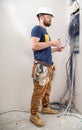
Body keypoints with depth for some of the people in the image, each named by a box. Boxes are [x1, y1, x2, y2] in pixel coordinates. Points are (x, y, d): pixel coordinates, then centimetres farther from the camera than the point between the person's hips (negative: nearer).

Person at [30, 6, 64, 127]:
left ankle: (46, 108, 34)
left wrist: (55, 49, 13)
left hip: (48, 66, 9)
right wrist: (52, 42, -15)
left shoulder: (45, 31, 21)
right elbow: (34, 46, -22)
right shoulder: (37, 28, -6)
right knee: (38, 92, -2)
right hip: (41, 67, -9)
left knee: (47, 90, 18)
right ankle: (34, 115, 10)